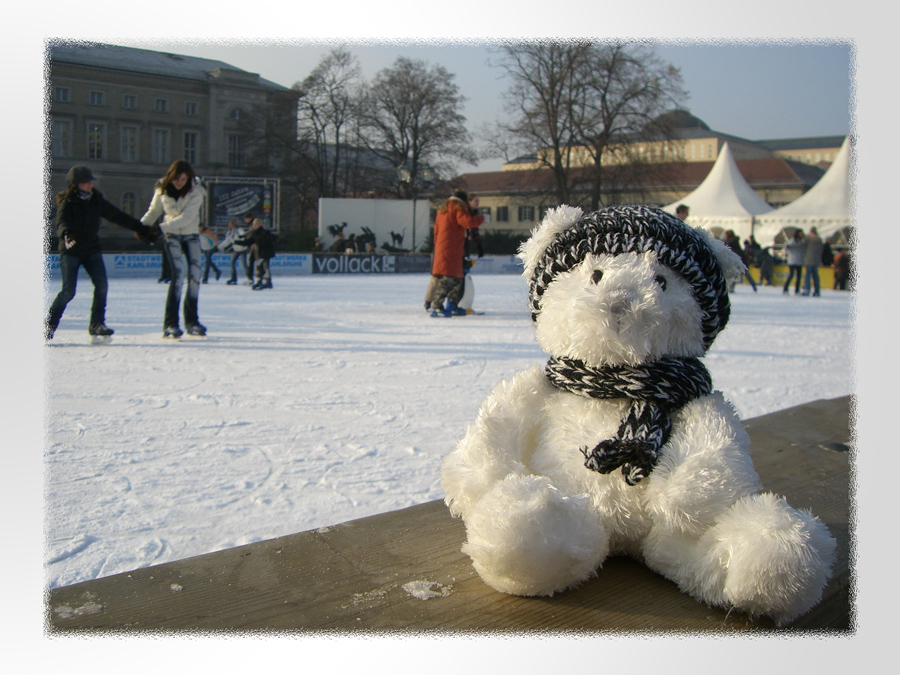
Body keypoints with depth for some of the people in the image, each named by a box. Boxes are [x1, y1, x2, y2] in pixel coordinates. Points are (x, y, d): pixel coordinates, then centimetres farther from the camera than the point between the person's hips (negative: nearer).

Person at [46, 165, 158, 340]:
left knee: (102, 285, -11)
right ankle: (48, 325, 9)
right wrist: (66, 234, -51)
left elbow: (119, 217, 11)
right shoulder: (67, 203, -10)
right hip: (70, 252, -5)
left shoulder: (97, 201, 5)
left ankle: (96, 324, 0)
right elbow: (62, 223, -28)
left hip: (92, 250, 5)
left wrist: (142, 229, 12)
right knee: (68, 291, -9)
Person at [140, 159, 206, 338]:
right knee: (179, 272, -19)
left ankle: (192, 321, 14)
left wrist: (161, 227, -30)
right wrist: (141, 225, -17)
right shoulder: (162, 190, -9)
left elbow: (187, 217, -24)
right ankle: (170, 324, -19)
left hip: (191, 234, 2)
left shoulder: (195, 191, -15)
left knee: (194, 274, -2)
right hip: (171, 235, -2)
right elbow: (153, 211, 2)